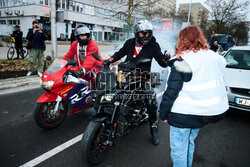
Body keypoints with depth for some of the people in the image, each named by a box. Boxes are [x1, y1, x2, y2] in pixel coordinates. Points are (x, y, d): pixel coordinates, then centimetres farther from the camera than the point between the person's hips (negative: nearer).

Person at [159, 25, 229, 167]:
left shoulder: (182, 62, -17)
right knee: (189, 142, 26)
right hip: (207, 112, 7)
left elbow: (172, 91, -17)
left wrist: (163, 113, -8)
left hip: (184, 115, -7)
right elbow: (220, 85, 13)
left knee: (179, 149, 9)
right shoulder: (215, 57, 4)